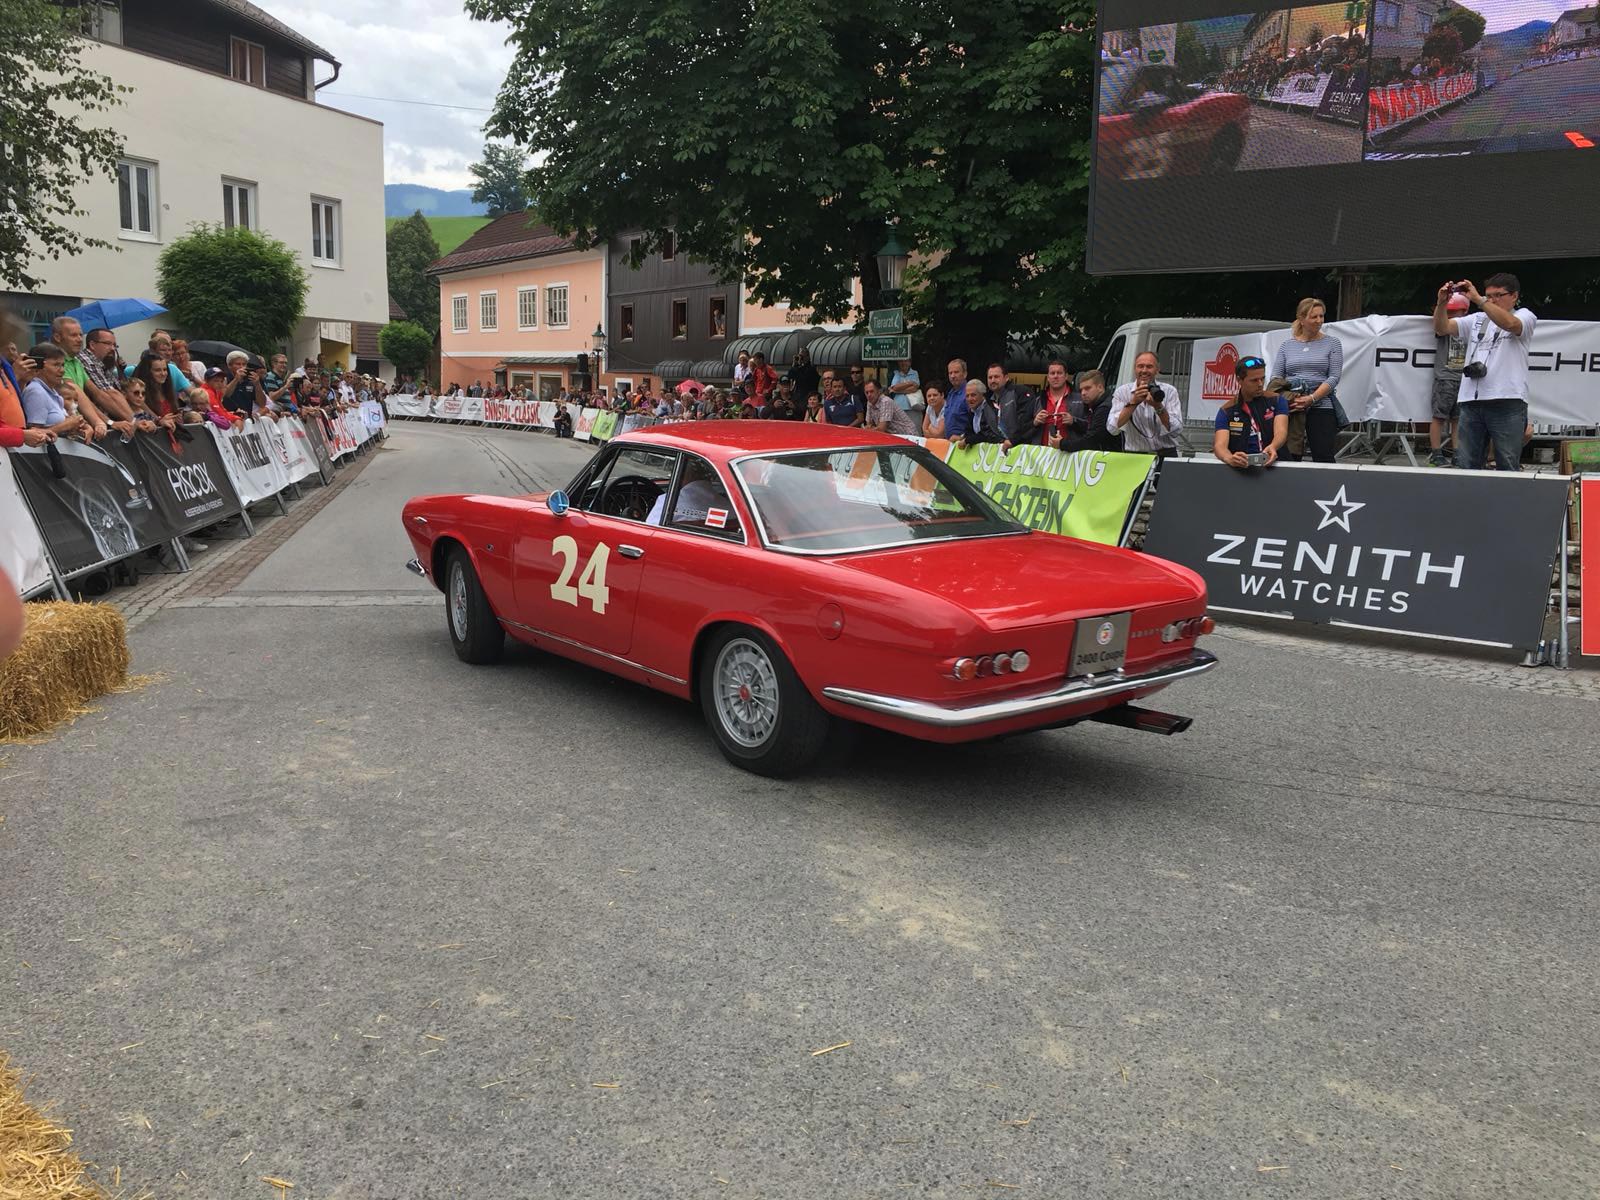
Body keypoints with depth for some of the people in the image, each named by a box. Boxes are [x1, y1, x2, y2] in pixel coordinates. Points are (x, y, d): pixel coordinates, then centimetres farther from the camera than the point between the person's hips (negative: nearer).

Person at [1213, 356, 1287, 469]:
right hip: (1241, 468, 0)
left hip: (1274, 465, 0)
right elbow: (1220, 445, -8)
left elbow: (1281, 431, -7)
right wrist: (1230, 458, -33)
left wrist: (1272, 447, -32)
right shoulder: (1226, 411, 5)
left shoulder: (1277, 401, 8)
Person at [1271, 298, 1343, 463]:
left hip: (1321, 407, -2)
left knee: (1323, 458, -10)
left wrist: (1312, 398, -15)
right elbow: (1276, 378, 8)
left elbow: (1334, 377, -1)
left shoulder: (1332, 344, 8)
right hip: (1289, 408, 2)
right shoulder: (1287, 346, 14)